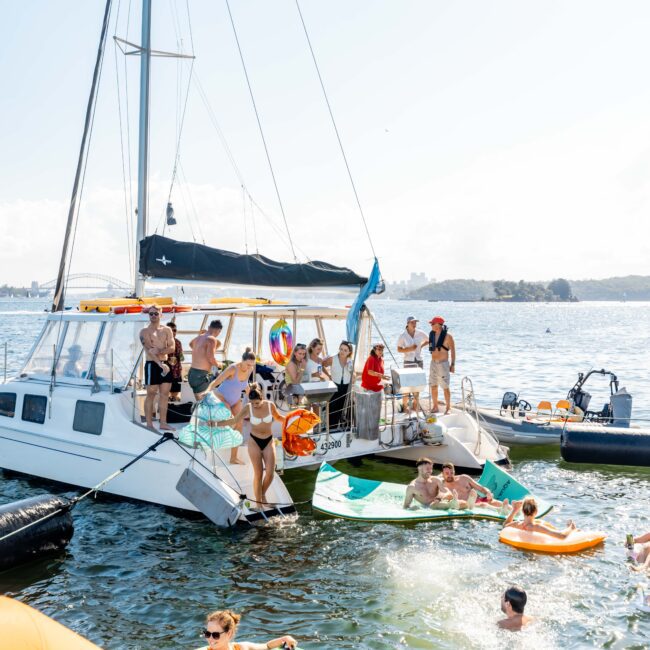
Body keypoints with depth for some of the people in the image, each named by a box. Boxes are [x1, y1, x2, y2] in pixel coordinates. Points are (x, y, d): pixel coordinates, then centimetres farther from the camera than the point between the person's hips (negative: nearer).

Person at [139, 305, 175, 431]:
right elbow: (149, 350, -16)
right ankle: (149, 424, 3)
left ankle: (163, 423, 15)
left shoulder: (167, 330, 9)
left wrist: (160, 351, -21)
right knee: (151, 394, -1)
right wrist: (160, 364, -26)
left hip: (165, 364, 5)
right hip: (152, 365, -5)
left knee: (165, 394, 7)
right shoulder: (144, 331, -5)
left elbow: (172, 347, -3)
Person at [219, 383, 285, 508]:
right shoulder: (248, 408, -14)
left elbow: (278, 417, 10)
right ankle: (258, 503, 11)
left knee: (270, 473, -6)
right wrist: (215, 423, -12)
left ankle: (263, 495, 22)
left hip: (269, 441, 2)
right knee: (258, 474, -3)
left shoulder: (270, 405, -10)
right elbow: (233, 421, -6)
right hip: (254, 442, -2)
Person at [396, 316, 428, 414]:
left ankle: (415, 404, 21)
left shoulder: (420, 333, 0)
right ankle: (405, 406, -1)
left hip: (419, 361, 4)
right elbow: (399, 349, -4)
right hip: (408, 361, -4)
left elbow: (428, 340, 16)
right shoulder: (403, 336, -7)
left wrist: (421, 345, 1)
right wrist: (409, 349, -18)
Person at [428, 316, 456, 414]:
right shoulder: (431, 334, 6)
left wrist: (453, 364, -9)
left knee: (445, 387, -2)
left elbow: (453, 350, -7)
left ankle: (448, 408, 8)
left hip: (443, 364, -6)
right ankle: (435, 407, 18)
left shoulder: (447, 336, -11)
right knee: (433, 386, 8)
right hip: (433, 363, 6)